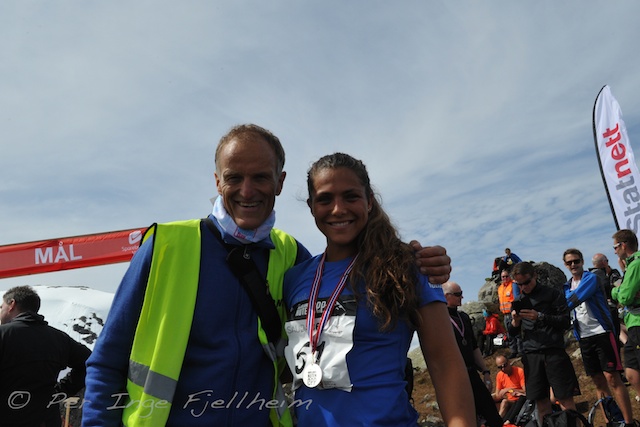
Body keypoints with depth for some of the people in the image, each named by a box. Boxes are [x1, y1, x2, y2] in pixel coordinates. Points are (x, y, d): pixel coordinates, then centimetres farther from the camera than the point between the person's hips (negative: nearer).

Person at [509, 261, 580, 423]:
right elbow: (512, 332, 17)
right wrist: (515, 322, -6)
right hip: (531, 355, 3)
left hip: (554, 351, -3)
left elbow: (565, 321, -2)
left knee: (565, 399, -4)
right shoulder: (518, 302, 15)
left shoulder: (552, 294, 5)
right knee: (541, 402, 3)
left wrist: (540, 317, -15)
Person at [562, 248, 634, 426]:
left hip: (602, 333, -6)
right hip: (584, 338, 6)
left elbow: (575, 299, -24)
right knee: (598, 382, 9)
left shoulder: (591, 278, -9)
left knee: (612, 378, -10)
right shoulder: (567, 287, 11)